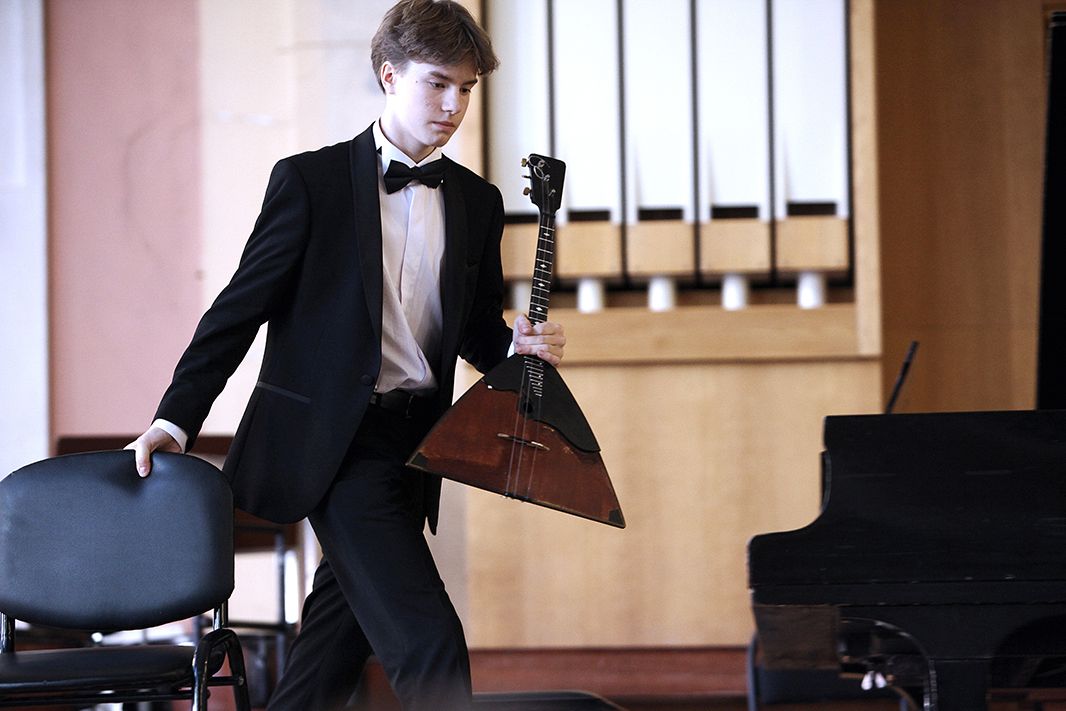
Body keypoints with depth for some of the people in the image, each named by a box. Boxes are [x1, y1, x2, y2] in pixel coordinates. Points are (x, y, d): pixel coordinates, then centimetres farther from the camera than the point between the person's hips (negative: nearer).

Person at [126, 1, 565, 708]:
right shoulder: (313, 181, -5)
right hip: (338, 442, -6)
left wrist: (518, 345, -5)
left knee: (337, 643, 12)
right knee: (432, 647, -16)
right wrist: (176, 418, -6)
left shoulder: (478, 202, 11)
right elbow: (242, 307, -3)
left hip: (415, 443, 6)